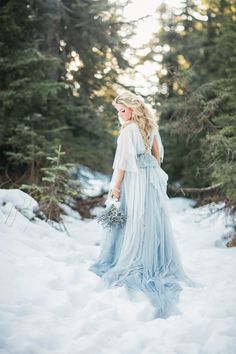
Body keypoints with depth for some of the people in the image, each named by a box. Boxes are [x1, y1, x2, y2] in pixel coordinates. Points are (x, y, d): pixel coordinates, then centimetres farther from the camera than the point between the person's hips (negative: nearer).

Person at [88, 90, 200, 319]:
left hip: (134, 179, -7)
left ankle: (131, 266, 3)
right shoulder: (150, 126, 8)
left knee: (134, 222, -2)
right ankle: (157, 264, 17)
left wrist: (115, 186, -12)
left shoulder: (128, 130, -15)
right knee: (154, 221, 10)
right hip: (152, 179, 8)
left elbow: (123, 162, -16)